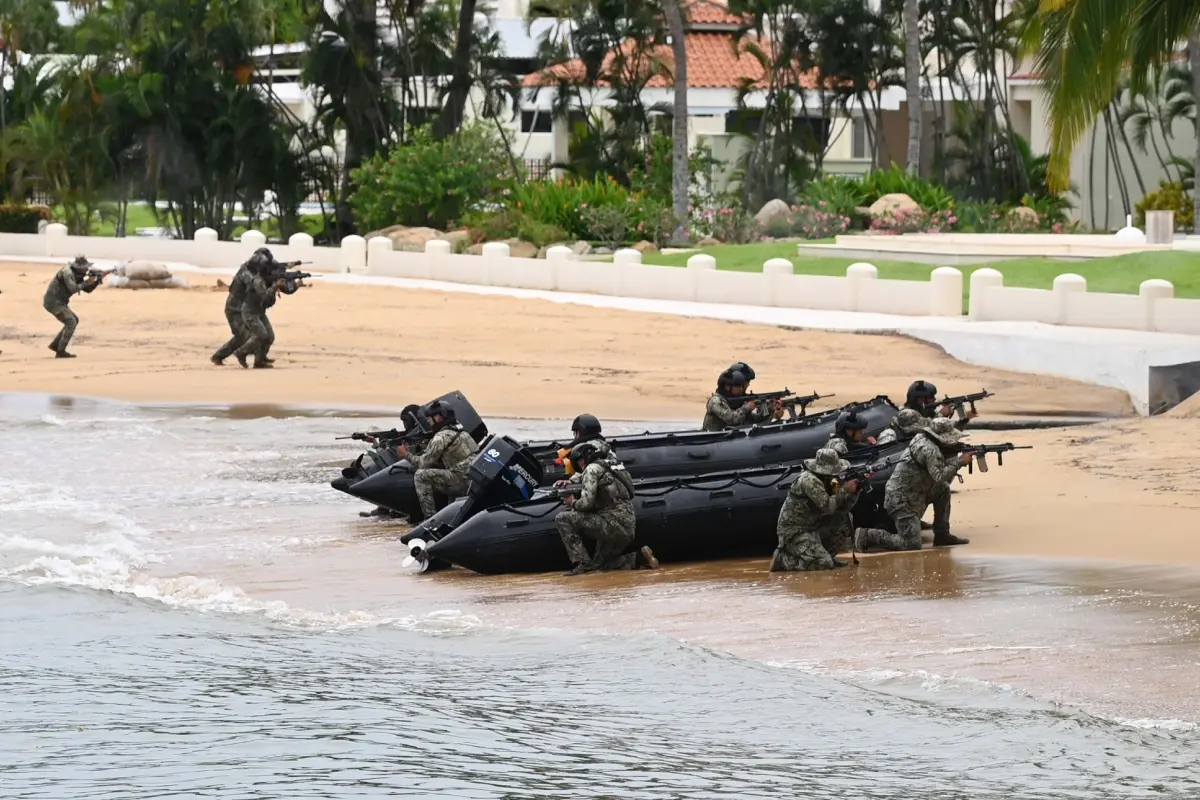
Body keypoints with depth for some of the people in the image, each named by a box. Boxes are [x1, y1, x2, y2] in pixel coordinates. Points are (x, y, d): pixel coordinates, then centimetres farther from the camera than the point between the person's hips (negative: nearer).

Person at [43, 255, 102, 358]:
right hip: (53, 302, -10)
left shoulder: (76, 275, 12)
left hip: (56, 302, 10)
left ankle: (55, 344, 17)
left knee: (74, 321, 17)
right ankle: (61, 352, -10)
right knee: (71, 323, -11)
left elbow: (88, 290, 15)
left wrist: (98, 280, 1)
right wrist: (86, 282, -17)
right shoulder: (67, 272, -19)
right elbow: (73, 289, -29)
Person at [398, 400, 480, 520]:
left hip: (463, 480, -9)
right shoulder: (460, 432, 20)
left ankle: (430, 517, -13)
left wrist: (406, 454, 10)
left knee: (421, 475, -10)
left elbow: (423, 463, -4)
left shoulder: (441, 437, -8)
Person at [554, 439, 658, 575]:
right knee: (599, 564, 23)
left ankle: (582, 563, -10)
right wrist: (570, 482, 24)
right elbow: (581, 475, 41)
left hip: (614, 525, -9)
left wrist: (573, 503, 4)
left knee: (562, 518, -8)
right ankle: (640, 557, 8)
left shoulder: (592, 469, -7)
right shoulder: (610, 465, 20)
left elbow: (587, 502, -16)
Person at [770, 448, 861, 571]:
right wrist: (844, 490, -14)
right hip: (794, 532, -9)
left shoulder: (826, 482, 11)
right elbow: (827, 506, -24)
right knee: (824, 564, -22)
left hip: (812, 528, 9)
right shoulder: (809, 480, -18)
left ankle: (827, 555, 14)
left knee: (845, 519, 9)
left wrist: (853, 491, -5)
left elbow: (843, 507, 11)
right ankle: (782, 559, -7)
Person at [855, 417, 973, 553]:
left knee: (943, 490, 14)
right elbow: (940, 477, -27)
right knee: (912, 545, -11)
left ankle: (942, 535, 19)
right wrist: (960, 461, -16)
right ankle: (868, 535, -2)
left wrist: (956, 455, 1)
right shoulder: (930, 450, -20)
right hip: (901, 500, -10)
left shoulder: (922, 438, 7)